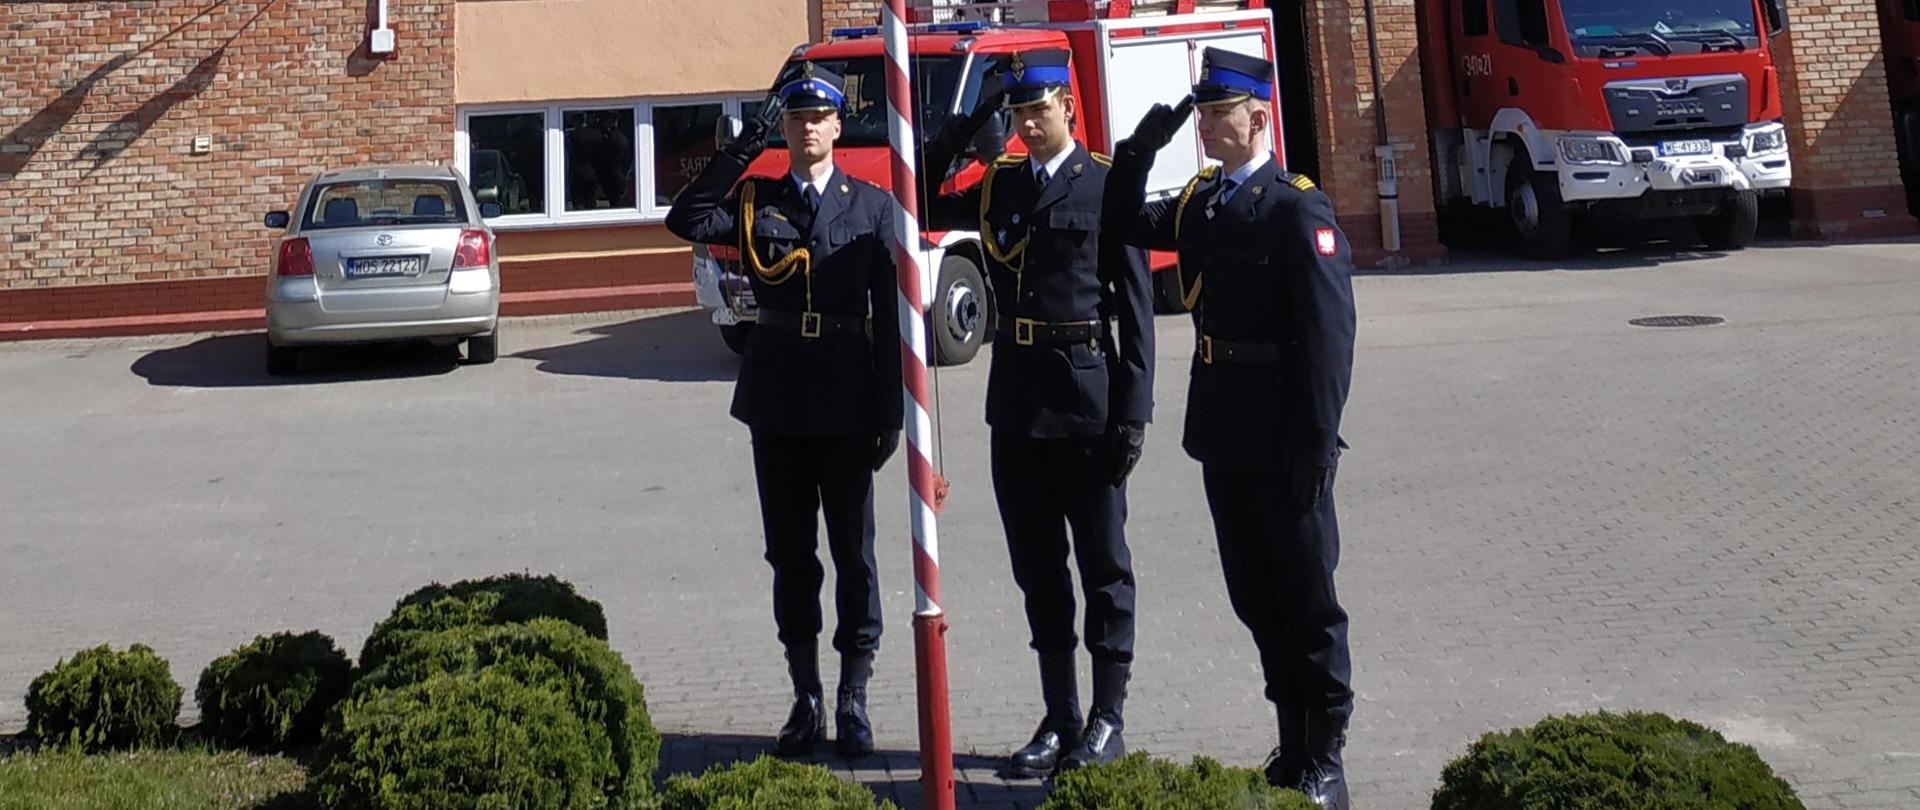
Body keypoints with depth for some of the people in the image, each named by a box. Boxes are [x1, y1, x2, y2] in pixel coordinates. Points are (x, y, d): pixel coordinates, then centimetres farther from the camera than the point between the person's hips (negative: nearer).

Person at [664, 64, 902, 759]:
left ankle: (853, 701, 16)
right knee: (789, 553, 9)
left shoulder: (873, 207, 2)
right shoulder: (754, 199, 7)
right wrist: (734, 159, -12)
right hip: (777, 402, 2)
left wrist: (889, 412, -6)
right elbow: (684, 223, -10)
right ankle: (806, 700, 21)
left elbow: (892, 316, -1)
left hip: (847, 406, -2)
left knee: (854, 553, 4)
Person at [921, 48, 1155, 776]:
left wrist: (1134, 410, -11)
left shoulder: (1107, 185, -4)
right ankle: (1059, 716, 23)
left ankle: (1108, 717, 17)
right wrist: (970, 122, 2)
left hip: (1088, 398, -5)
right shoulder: (997, 184, 10)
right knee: (1038, 569, 11)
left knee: (1102, 564, 6)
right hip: (1016, 397, 5)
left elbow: (1135, 305, -6)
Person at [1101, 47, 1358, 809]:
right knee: (1255, 599, 14)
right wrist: (1139, 150, 4)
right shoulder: (1201, 202, 10)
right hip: (1223, 433, 7)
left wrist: (1315, 447, -19)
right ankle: (1292, 745, 27)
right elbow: (1125, 225, 20)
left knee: (1307, 602, 4)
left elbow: (1329, 337, -16)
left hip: (1285, 440, -7)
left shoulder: (1299, 208, -12)